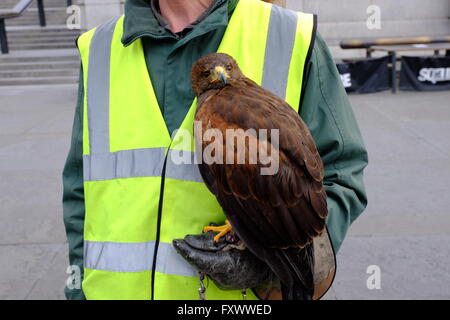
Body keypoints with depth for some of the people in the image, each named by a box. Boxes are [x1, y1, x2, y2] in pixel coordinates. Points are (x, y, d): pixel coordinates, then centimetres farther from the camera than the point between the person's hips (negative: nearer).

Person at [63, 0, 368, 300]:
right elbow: (82, 192, 7)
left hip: (246, 291, -2)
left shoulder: (294, 40, -9)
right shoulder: (99, 50, 1)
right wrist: (80, 289, 3)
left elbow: (341, 178, -6)